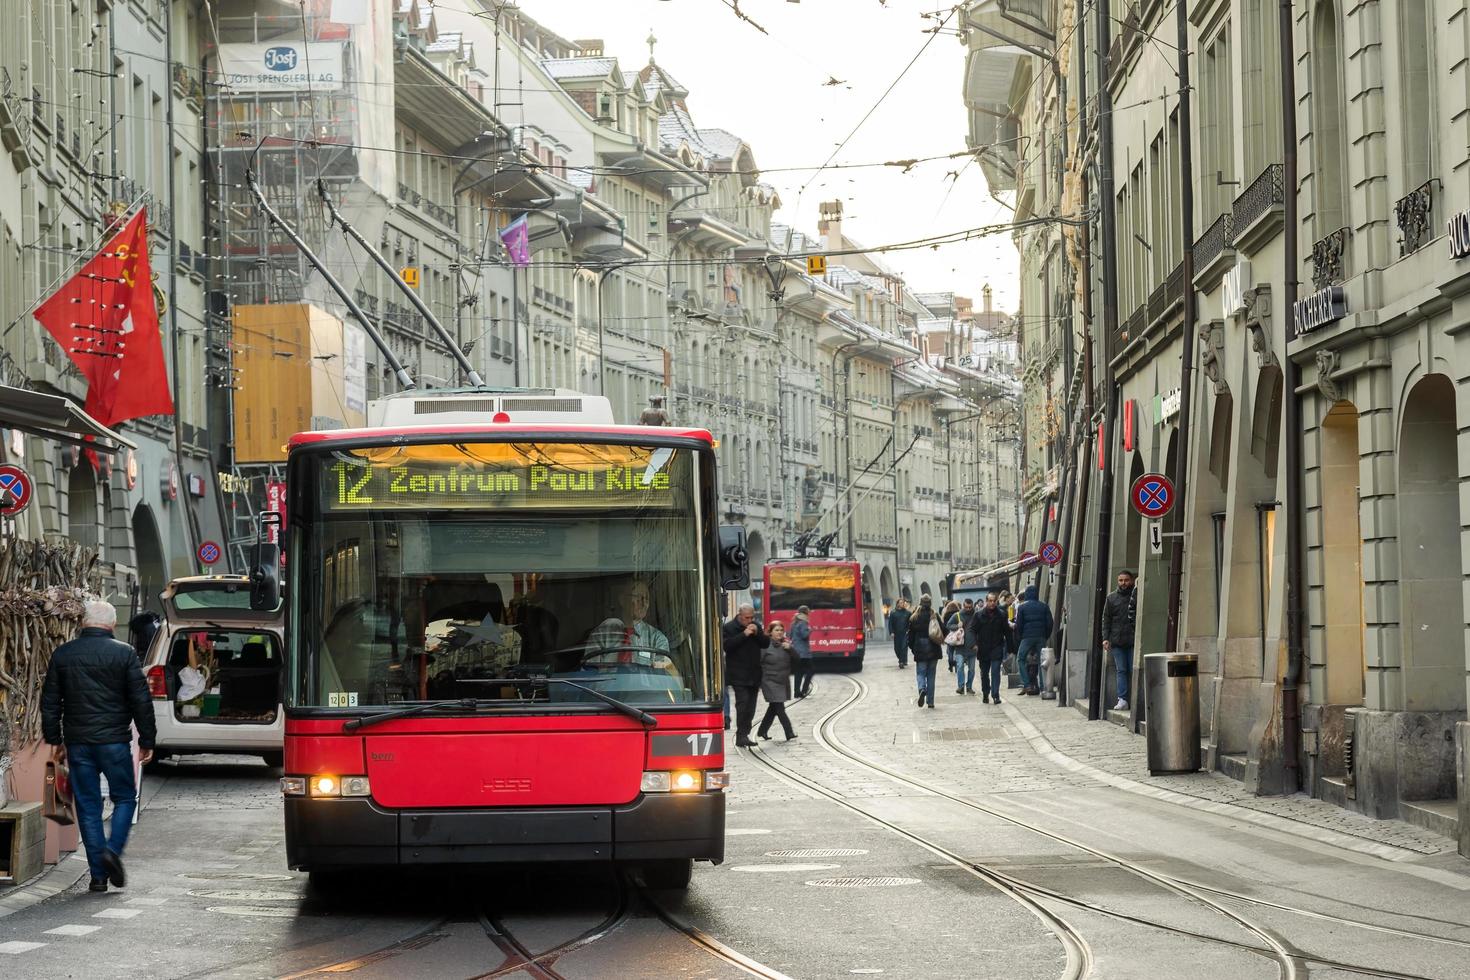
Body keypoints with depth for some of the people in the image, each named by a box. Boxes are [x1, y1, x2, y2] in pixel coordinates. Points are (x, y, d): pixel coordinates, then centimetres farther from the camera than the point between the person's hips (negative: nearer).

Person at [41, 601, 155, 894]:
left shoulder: (62, 654, 4)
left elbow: (50, 702, 8)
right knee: (125, 798, 12)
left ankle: (98, 875, 5)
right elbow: (141, 701, -4)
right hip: (114, 742, -2)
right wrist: (147, 741, 4)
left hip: (78, 743, 2)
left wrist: (54, 740, 17)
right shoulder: (124, 653, -5)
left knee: (88, 807, 7)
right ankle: (113, 849, -11)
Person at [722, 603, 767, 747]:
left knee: (750, 706, 7)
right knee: (742, 703, -16)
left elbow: (765, 644, 9)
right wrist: (744, 634, -20)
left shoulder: (756, 626, 12)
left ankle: (743, 736, 13)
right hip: (738, 674, -6)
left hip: (753, 674, 6)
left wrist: (757, 633, -9)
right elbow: (726, 646, -18)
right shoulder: (729, 628, -6)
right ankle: (741, 735, -16)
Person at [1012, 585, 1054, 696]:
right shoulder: (1044, 606, 7)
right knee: (1041, 661, 7)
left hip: (1027, 637, -3)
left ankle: (1026, 684, -6)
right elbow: (1049, 623, 5)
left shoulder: (1021, 607, 0)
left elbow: (1018, 625, -2)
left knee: (1020, 659, 8)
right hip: (1041, 637, 3)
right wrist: (1046, 636, 13)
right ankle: (1042, 686, 2)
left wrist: (1019, 638, 6)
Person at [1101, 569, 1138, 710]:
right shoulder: (1111, 598, 11)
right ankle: (1122, 700, 1)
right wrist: (1105, 638, 2)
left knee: (1133, 671, -2)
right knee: (1121, 671, 2)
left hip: (1133, 641, -2)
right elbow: (1106, 619, 12)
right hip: (1117, 641, 2)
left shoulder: (1137, 597, 3)